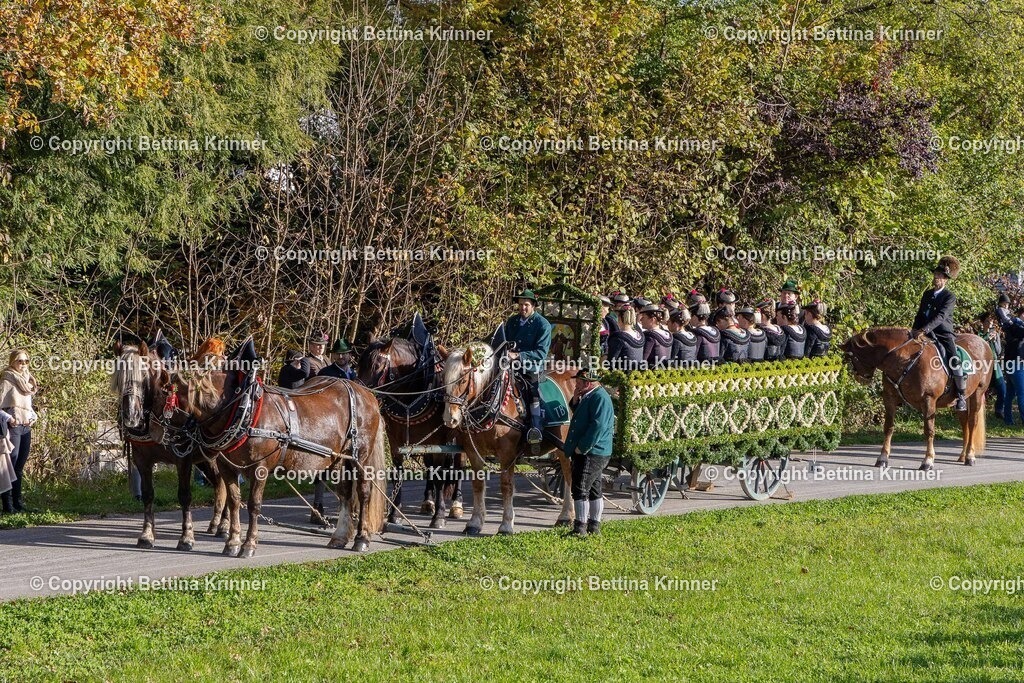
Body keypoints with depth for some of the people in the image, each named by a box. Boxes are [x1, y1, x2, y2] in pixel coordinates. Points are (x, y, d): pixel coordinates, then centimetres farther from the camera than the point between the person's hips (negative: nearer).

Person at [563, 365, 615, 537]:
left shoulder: (600, 398, -17)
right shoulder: (589, 396, 15)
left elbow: (598, 426, -25)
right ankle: (594, 525, 22)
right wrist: (575, 402, 8)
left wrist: (581, 448, -21)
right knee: (594, 488, 15)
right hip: (587, 452, 11)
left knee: (580, 488, -11)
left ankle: (580, 527, -9)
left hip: (591, 453, -11)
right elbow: (580, 417, 27)